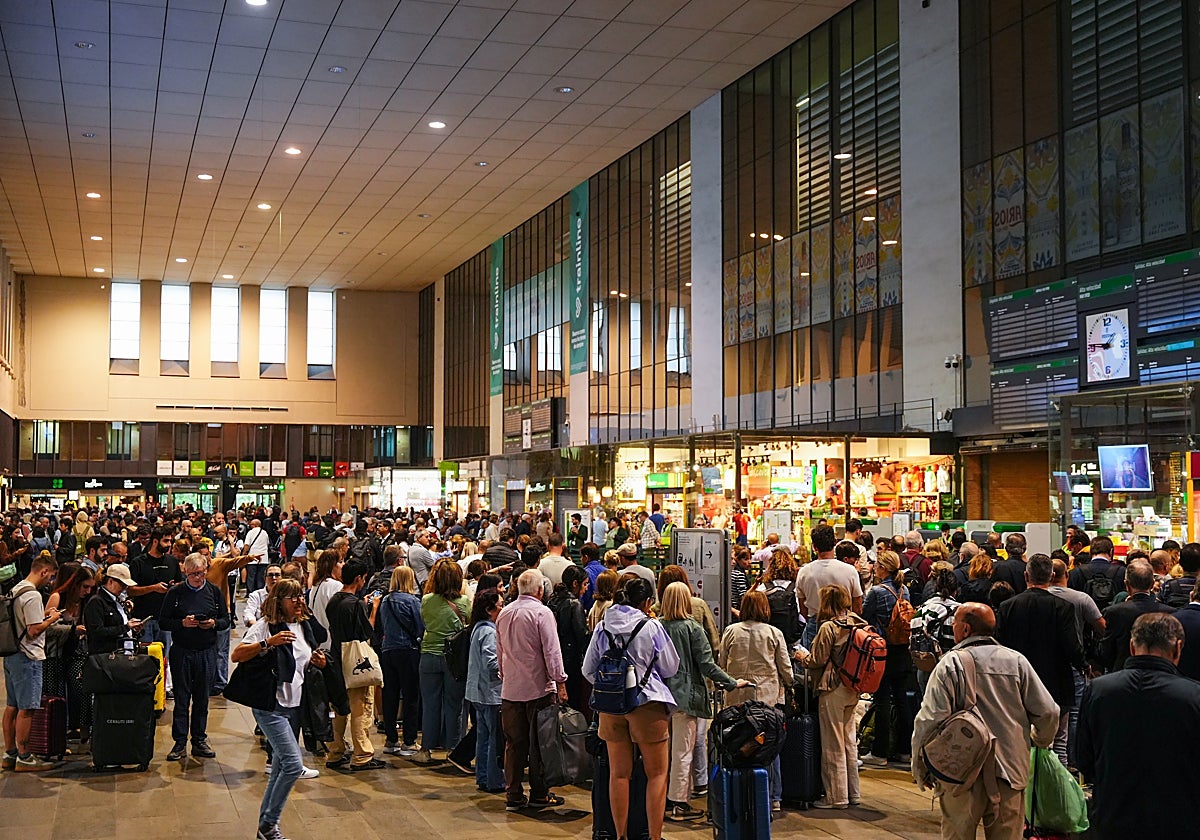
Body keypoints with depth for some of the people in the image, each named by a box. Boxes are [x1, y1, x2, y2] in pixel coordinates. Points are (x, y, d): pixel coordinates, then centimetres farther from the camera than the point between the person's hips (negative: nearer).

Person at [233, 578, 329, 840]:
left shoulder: (306, 626, 10)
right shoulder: (266, 625, -11)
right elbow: (236, 655, -19)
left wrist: (320, 661, 2)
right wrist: (268, 643, -30)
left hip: (295, 706, 8)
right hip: (271, 706, -7)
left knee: (280, 770, 13)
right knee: (294, 764, -15)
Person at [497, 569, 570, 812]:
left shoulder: (504, 613, 9)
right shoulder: (541, 612, -10)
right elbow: (552, 651, -12)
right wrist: (560, 682, -8)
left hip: (510, 689, 6)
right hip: (538, 687, -5)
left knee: (514, 743, 8)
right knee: (539, 742, 4)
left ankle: (513, 795, 11)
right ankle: (539, 794, 10)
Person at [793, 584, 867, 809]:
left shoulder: (828, 627, -15)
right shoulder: (857, 624, 5)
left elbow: (818, 660, -13)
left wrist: (803, 657, 7)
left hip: (833, 689, -7)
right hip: (853, 689, 7)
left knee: (833, 744, 0)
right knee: (850, 741, 14)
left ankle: (836, 796, 6)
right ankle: (853, 793, 20)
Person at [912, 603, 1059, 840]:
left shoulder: (951, 663, -7)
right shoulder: (1016, 661, 2)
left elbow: (930, 719, -13)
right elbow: (1047, 712, 3)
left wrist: (920, 767, -1)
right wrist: (1041, 741, 24)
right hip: (1010, 770, 3)